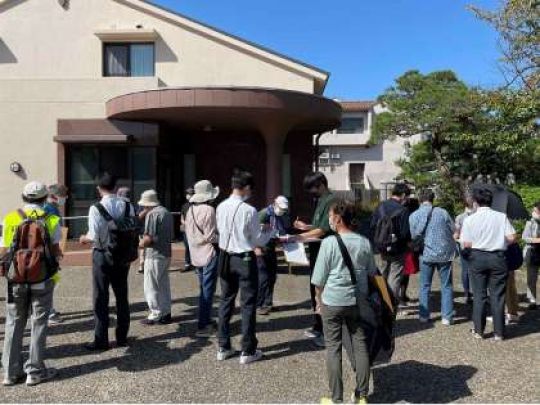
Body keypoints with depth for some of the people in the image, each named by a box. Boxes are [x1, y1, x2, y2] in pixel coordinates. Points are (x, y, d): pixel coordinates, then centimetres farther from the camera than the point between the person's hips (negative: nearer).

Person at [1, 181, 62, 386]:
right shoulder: (51, 220, -4)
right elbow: (55, 250, -7)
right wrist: (58, 257, 15)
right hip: (42, 279, -2)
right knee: (39, 324, 8)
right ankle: (35, 371, 13)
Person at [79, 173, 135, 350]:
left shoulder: (96, 208, -15)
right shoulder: (127, 206, -3)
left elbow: (95, 237, -18)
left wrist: (84, 238, 3)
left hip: (103, 255, -4)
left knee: (101, 298, 7)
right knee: (122, 296, 16)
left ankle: (101, 341, 15)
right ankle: (122, 337, 26)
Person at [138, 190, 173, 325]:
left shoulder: (152, 214, -16)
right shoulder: (166, 212, 12)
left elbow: (148, 238, -22)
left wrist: (140, 244, -3)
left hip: (154, 255, -9)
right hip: (166, 253, 9)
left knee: (151, 287, 2)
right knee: (164, 285, 15)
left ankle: (156, 315, 7)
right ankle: (166, 313, 21)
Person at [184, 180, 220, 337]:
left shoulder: (191, 209, 8)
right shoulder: (208, 210, -16)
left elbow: (188, 232, 11)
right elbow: (210, 236, -17)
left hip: (196, 255, 8)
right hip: (209, 254, -8)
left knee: (204, 290, 18)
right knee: (207, 291, -2)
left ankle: (206, 321, 27)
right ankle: (203, 326, 3)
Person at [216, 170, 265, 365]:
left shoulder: (221, 207, -1)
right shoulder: (249, 210, -18)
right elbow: (257, 241, -10)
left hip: (226, 258, 6)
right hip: (245, 260, -6)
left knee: (226, 301, 15)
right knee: (248, 304, 5)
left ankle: (223, 347, 25)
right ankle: (248, 351, 13)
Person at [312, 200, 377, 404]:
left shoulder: (329, 242, -12)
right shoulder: (364, 242, 1)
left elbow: (319, 279, -8)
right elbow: (372, 273, 10)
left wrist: (319, 300, 7)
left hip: (332, 302, -4)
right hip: (357, 301, 4)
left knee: (333, 349, 5)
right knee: (360, 345, 12)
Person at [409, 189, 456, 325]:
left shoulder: (414, 216, -4)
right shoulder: (442, 212, -5)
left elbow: (414, 235, 0)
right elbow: (453, 230, -1)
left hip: (426, 253, 0)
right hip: (445, 253, 0)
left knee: (425, 286, 12)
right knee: (446, 285, 9)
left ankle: (424, 315, 15)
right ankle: (447, 317, 11)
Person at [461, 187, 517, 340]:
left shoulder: (469, 219, -7)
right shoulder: (501, 216, -4)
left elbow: (465, 244, -10)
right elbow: (512, 238, -7)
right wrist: (499, 240, 13)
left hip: (477, 258, 0)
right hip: (498, 258, 0)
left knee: (479, 295, 10)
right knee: (497, 296, 8)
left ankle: (478, 331, 15)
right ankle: (499, 332, 13)